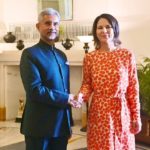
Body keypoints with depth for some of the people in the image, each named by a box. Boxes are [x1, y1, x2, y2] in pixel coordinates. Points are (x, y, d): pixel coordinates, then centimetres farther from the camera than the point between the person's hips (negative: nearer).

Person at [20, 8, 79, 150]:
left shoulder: (61, 55, 13)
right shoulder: (30, 54, -9)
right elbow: (34, 90, -19)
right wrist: (66, 98, -14)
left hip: (62, 124, 7)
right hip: (40, 125, -6)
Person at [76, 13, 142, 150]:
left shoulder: (127, 55, -3)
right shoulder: (89, 57, 0)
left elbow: (133, 87, -2)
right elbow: (87, 84, 7)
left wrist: (136, 116, -2)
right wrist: (81, 95, -16)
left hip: (121, 111, 0)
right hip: (98, 112, 1)